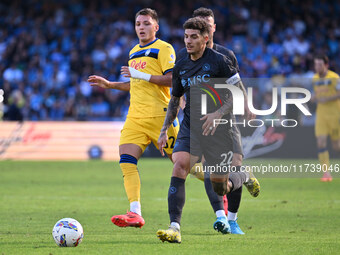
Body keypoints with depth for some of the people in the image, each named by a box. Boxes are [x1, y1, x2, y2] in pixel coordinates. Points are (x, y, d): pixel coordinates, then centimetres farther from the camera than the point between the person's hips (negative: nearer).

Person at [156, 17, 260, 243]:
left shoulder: (219, 61, -8)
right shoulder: (181, 67, 7)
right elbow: (174, 100, 21)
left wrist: (219, 113, -20)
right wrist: (165, 130, 13)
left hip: (217, 131, -4)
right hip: (189, 129, 4)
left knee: (221, 188, 4)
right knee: (179, 167, -22)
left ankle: (245, 177, 41)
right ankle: (175, 228, -25)